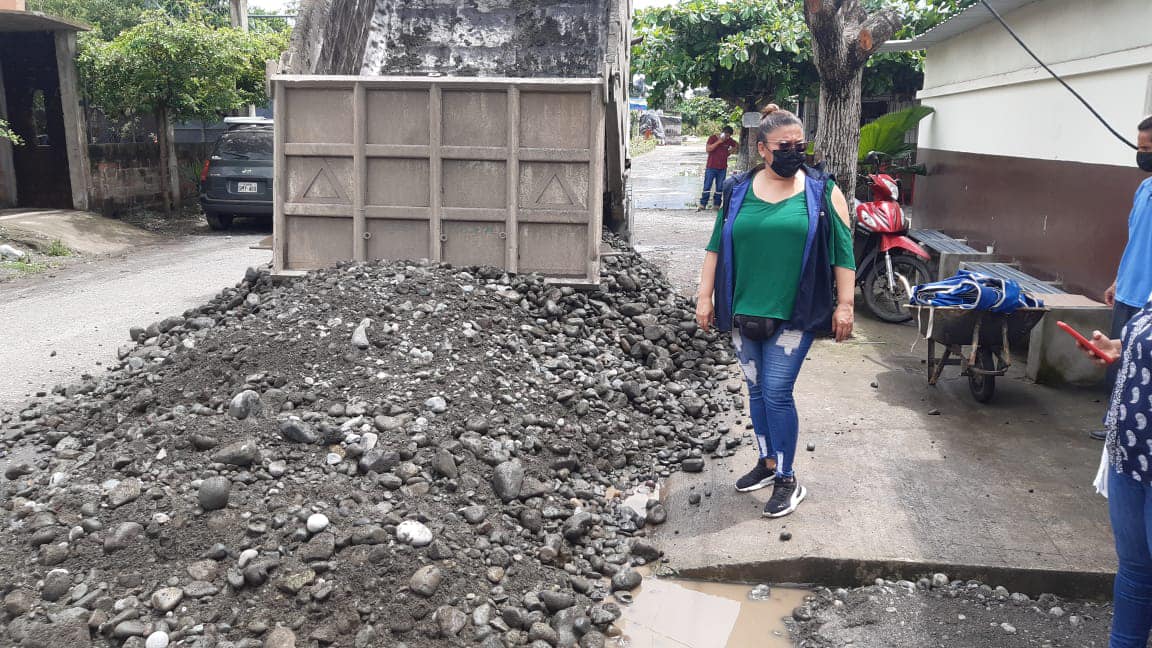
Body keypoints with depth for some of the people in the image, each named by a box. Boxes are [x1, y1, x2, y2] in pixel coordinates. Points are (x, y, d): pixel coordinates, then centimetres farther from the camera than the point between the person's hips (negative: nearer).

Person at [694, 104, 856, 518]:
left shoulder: (822, 191, -2)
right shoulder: (738, 190, 5)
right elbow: (716, 246, 9)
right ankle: (768, 462, 31)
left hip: (793, 314, -4)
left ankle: (787, 480, 9)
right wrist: (705, 296, 6)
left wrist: (845, 305, -5)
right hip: (744, 311, 4)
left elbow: (842, 251, -1)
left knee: (776, 393, -5)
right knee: (756, 390, 13)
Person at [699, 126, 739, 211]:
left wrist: (730, 151, 11)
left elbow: (737, 145, 24)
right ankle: (702, 205, -1)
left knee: (719, 188, 5)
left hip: (722, 168, 3)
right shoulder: (713, 138, -4)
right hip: (711, 167, -3)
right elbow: (708, 149, -18)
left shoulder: (729, 140, 6)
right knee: (707, 187, -4)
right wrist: (718, 142, -21)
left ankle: (717, 205, 11)